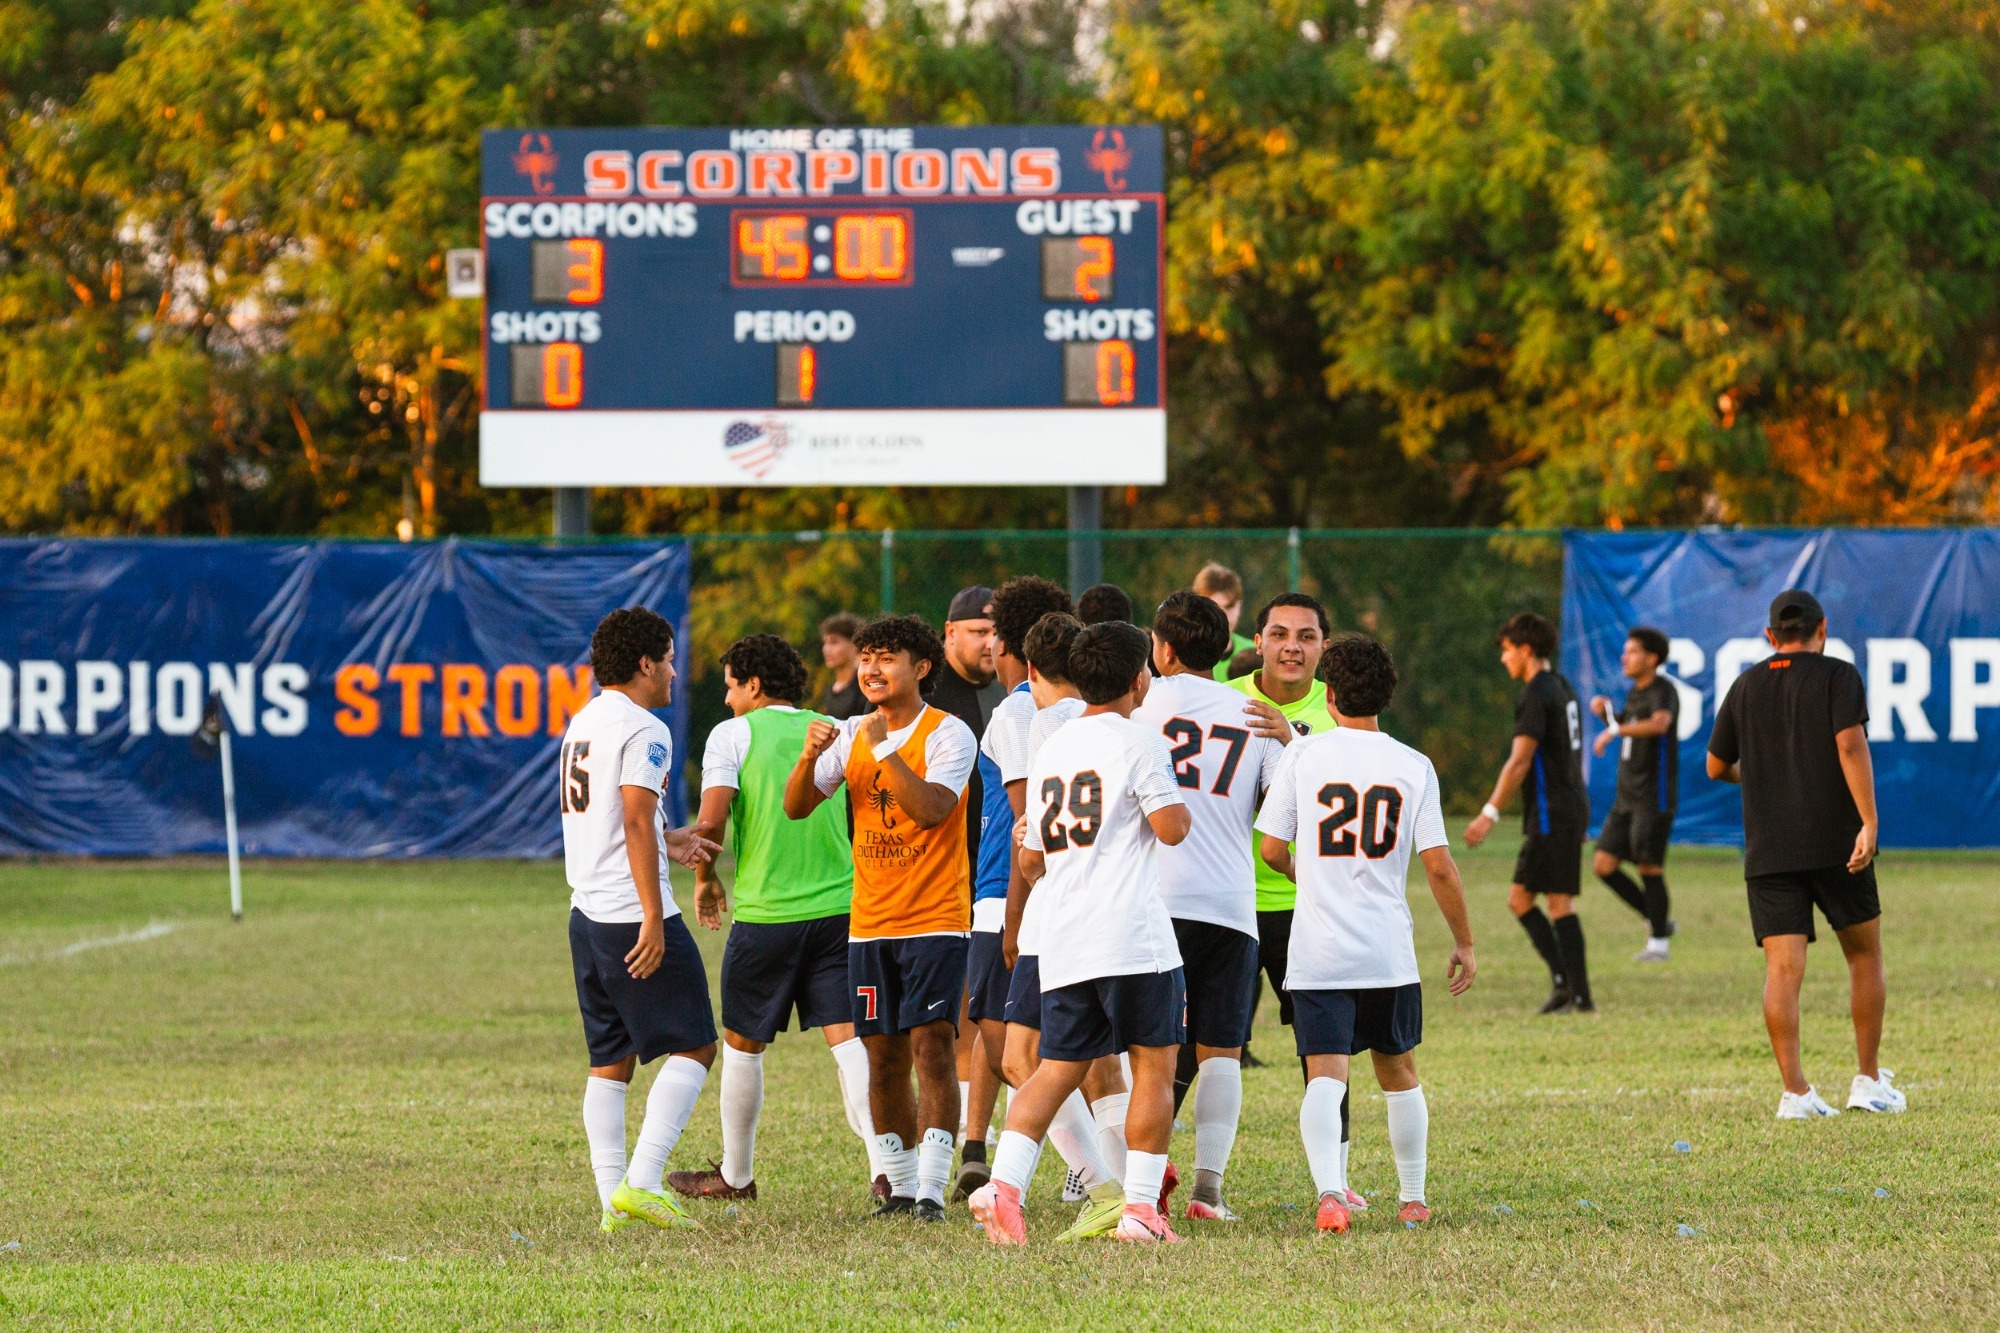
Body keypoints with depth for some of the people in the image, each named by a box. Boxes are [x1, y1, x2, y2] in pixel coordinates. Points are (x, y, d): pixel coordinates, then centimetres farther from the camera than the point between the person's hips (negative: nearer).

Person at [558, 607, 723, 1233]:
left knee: (609, 1060, 10)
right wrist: (653, 918, -20)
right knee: (693, 1047, -2)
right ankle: (642, 1181, -12)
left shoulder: (581, 725, 16)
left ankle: (612, 1196, 6)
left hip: (586, 915, 9)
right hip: (633, 917, -9)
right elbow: (636, 824, -19)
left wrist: (668, 841, 21)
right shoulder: (643, 731, -12)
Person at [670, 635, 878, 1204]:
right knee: (848, 1037, -2)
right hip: (840, 908, 3)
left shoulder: (733, 735, -2)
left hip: (764, 913, -3)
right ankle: (885, 1159, -19)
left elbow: (712, 818, -12)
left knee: (743, 1043, 13)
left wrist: (705, 879, 4)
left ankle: (735, 1174, 24)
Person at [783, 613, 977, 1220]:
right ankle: (901, 1186, 17)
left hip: (935, 919, -6)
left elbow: (931, 809, -22)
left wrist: (885, 750, -24)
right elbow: (796, 808, 6)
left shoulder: (947, 734, -8)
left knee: (931, 1044, -13)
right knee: (883, 1055, 7)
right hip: (870, 921, 6)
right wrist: (810, 756, -12)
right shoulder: (853, 735, 9)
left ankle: (932, 1190, -15)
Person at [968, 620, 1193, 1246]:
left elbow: (1031, 858, 20)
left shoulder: (1051, 750, 15)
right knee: (1154, 1066, 3)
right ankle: (1141, 1208, -1)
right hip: (1134, 936, -6)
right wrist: (1175, 798, 10)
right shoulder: (1137, 742, -6)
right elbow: (1172, 828, -11)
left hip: (1063, 945, 6)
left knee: (1057, 1069, 7)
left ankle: (1004, 1183, -12)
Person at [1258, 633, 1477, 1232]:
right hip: (1389, 954, 2)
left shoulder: (1303, 755, -2)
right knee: (1398, 1073, 19)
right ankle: (1413, 1199, 28)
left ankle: (1330, 1193, -29)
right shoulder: (1414, 767, 0)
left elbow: (1272, 849, 1)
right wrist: (1464, 943, 9)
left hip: (1317, 953, -2)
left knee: (1325, 1078, -8)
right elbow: (1439, 867, -3)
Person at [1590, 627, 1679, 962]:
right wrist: (1605, 712, 11)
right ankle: (1657, 921, 17)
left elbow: (1658, 724, -35)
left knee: (1649, 868, -3)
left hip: (1655, 796, -9)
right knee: (1603, 865, 2)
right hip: (1627, 796, 9)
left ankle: (1658, 944, 9)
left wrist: (1615, 730, -41)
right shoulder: (1634, 692, 14)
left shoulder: (1663, 691, -13)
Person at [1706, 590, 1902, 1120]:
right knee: (1865, 955, 13)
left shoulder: (1746, 687, 12)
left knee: (1782, 968, -3)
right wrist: (1869, 822, -18)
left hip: (1768, 852, 2)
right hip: (1836, 845, -2)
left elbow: (1716, 766, 18)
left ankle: (1795, 1091, -14)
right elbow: (1850, 744, -14)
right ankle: (1869, 1082, 13)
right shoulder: (1838, 676, 0)